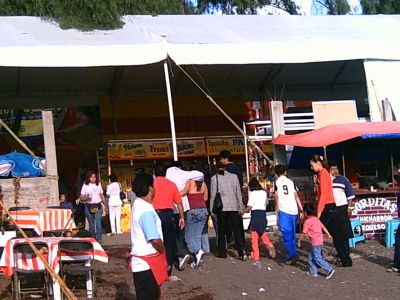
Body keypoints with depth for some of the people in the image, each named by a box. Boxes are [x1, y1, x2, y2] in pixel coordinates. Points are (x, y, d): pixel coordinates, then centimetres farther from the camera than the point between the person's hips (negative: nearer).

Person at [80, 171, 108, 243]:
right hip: (89, 207, -1)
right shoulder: (85, 186, 3)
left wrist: (106, 205, 18)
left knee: (98, 223, -13)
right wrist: (86, 198, -20)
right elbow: (81, 198, 2)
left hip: (98, 206, 1)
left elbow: (102, 196, 19)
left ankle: (99, 238, -14)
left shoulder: (98, 185, 11)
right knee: (91, 224, 5)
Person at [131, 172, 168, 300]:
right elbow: (155, 240, -27)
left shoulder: (138, 204, 7)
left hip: (143, 262, 9)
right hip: (147, 264, -9)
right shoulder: (146, 210, -22)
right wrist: (163, 251, -8)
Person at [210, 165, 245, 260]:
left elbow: (213, 195, 0)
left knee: (221, 231, 9)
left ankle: (222, 252, 11)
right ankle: (241, 252, -7)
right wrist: (241, 207, 12)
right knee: (237, 230, 1)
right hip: (233, 206, 1)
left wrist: (211, 209, 6)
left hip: (221, 207, -1)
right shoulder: (234, 176, 6)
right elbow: (239, 193, 7)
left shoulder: (214, 178, 0)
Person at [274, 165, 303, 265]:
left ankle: (293, 255, -16)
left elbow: (276, 197, 0)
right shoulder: (291, 182, 10)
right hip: (294, 211, 4)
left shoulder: (277, 182, 3)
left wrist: (277, 210, 10)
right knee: (292, 234, 14)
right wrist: (301, 210, 7)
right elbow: (296, 196, 6)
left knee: (287, 234, -4)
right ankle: (291, 255, 18)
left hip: (283, 211, -4)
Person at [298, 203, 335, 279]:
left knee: (317, 258, -6)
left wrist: (299, 241, 0)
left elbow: (303, 233, -11)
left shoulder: (307, 222, -13)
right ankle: (313, 272, 21)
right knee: (311, 257, 18)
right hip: (321, 240, 9)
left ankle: (329, 270, -12)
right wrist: (329, 235, 24)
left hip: (316, 242, -9)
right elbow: (323, 227, 16)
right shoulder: (316, 219, 11)